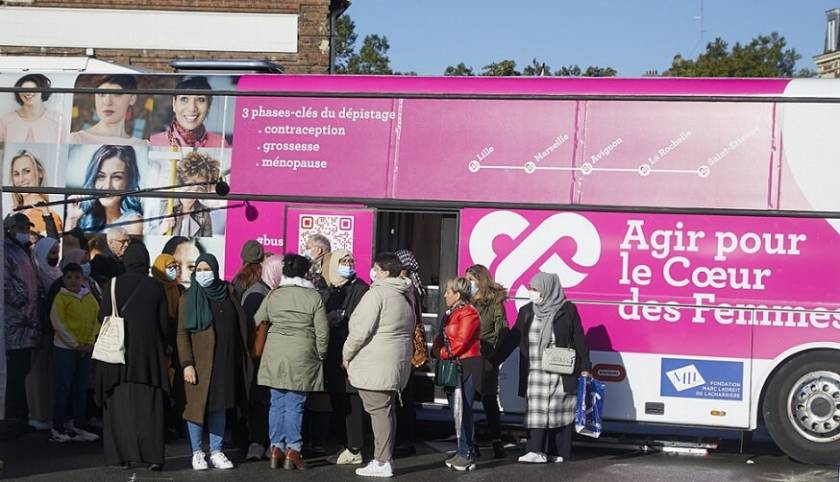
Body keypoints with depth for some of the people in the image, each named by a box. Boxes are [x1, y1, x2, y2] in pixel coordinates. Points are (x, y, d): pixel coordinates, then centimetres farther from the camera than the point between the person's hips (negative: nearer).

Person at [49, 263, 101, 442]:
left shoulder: (89, 297, 8)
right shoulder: (61, 297, -6)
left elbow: (96, 320, 6)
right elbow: (58, 323, -12)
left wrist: (90, 343, -6)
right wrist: (76, 345, -13)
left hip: (86, 349, 5)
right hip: (65, 349, -5)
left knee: (81, 389, 9)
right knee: (64, 388, -3)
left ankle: (79, 427, 16)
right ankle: (57, 428, 3)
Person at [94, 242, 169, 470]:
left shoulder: (113, 285, -4)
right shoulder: (155, 287, -1)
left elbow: (103, 317, 0)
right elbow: (164, 323, 3)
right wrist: (163, 351, 16)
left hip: (119, 350, -1)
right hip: (149, 354, 1)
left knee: (121, 402, 6)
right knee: (149, 405, 3)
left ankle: (125, 454, 3)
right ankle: (153, 456, -2)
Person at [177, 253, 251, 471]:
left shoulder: (228, 293, 7)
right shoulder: (189, 297, -1)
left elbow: (239, 326, 12)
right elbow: (182, 333, -5)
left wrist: (240, 358, 7)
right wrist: (187, 364, -14)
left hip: (224, 361, 3)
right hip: (200, 361, -3)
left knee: (218, 407, 7)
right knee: (197, 405, -1)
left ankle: (216, 452, 13)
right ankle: (197, 453, 6)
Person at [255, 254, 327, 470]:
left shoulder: (273, 295, 4)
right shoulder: (314, 297, -4)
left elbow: (257, 321, 9)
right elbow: (322, 331, -4)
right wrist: (321, 354, 10)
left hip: (275, 356, 3)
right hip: (302, 358, -3)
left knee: (277, 402, 10)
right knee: (295, 405, 1)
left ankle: (276, 448, 12)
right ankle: (293, 451, 2)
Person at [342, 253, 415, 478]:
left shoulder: (376, 294, -13)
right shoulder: (405, 297, 16)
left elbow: (361, 330, -17)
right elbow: (409, 330, 22)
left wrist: (347, 354, -4)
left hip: (375, 365, -9)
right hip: (398, 364, 9)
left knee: (379, 410, -7)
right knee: (387, 410, 13)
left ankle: (382, 462, -7)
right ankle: (385, 458, 18)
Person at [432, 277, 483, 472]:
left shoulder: (468, 314, -12)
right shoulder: (450, 314, 17)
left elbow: (460, 342, -18)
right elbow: (441, 338, 18)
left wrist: (442, 353, -7)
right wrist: (436, 350, -1)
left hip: (466, 367, -9)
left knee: (462, 411, -8)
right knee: (458, 411, 12)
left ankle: (466, 455, -4)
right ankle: (464, 452, 19)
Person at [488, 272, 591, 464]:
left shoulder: (567, 310, -3)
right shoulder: (526, 311, 9)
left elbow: (579, 340, -1)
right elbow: (512, 339, 12)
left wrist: (585, 368, -4)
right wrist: (492, 361, 9)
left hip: (562, 374, -3)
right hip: (535, 373, 4)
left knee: (560, 411, 1)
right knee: (536, 410, -2)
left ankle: (559, 452, 9)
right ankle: (537, 451, -3)